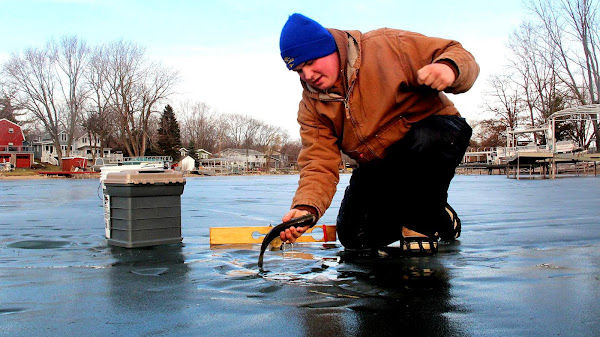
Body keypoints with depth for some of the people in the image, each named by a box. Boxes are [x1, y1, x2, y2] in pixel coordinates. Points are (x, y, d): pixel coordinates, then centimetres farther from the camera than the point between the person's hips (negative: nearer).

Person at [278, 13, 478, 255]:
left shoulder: (386, 46, -17)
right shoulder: (311, 107, -5)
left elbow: (458, 54, -14)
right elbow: (320, 165, -12)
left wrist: (448, 67, -39)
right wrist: (306, 208, -31)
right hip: (379, 168, 5)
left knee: (427, 140, -40)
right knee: (355, 238, -4)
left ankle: (424, 220, -12)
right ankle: (440, 217, 19)